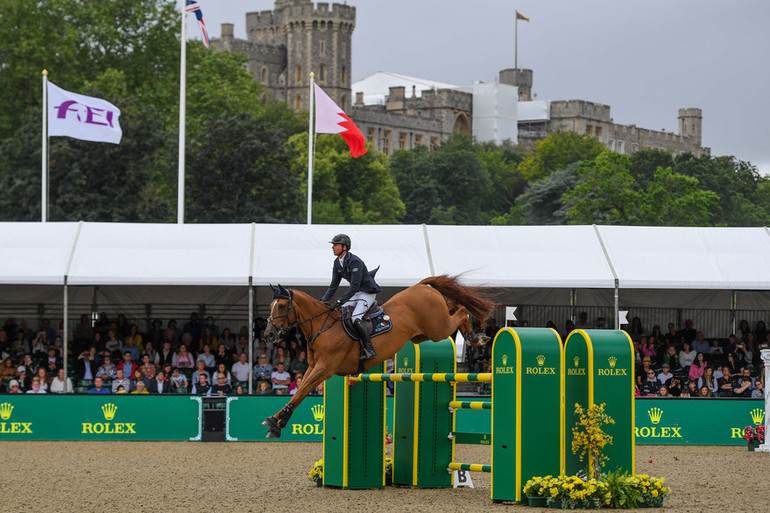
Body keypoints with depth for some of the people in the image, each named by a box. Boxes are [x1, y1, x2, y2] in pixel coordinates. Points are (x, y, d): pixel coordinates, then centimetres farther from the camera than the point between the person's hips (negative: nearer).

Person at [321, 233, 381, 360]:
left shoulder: (355, 262, -25)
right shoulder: (337, 263, 3)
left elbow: (354, 287, -29)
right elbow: (334, 285, 9)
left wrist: (339, 301, -33)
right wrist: (324, 300, -5)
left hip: (368, 293, -9)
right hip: (355, 294, 9)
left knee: (356, 318, -26)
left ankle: (369, 350, -22)